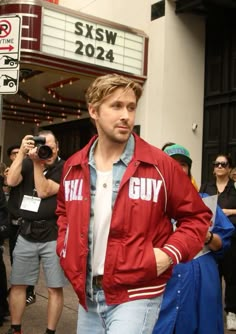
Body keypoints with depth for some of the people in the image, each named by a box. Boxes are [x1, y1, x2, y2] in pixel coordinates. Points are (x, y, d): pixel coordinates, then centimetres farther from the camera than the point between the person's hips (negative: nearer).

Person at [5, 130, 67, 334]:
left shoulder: (64, 168, -6)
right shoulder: (27, 163, 6)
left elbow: (44, 192, -14)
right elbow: (11, 181, -10)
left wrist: (37, 163, -15)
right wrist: (22, 153, -14)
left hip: (53, 236, -3)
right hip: (26, 234, 4)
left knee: (55, 288, 3)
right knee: (17, 285, 11)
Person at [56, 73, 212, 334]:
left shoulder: (159, 164, -11)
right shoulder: (73, 167, 3)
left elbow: (196, 215, -1)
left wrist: (170, 253, -14)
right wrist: (66, 247, 9)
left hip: (136, 294, -5)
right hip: (87, 293, 5)